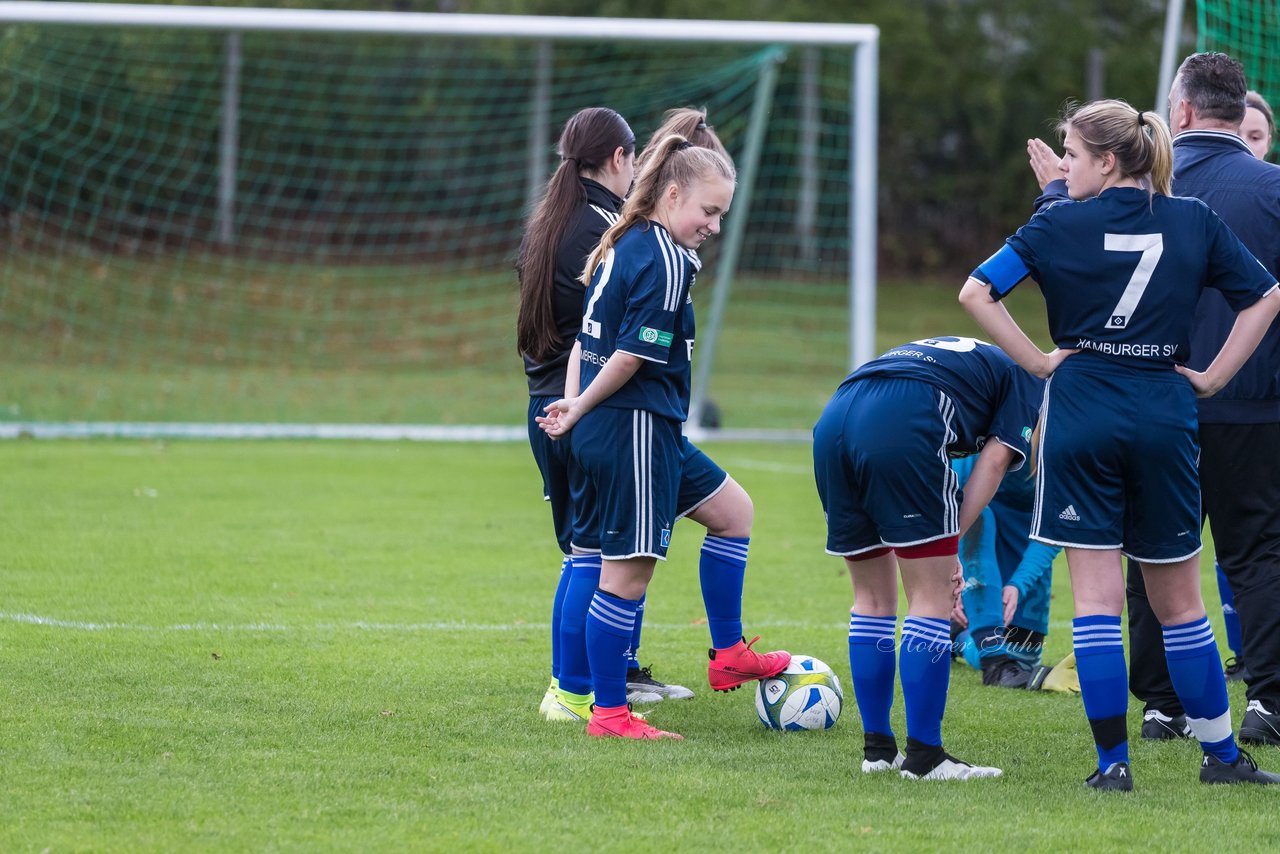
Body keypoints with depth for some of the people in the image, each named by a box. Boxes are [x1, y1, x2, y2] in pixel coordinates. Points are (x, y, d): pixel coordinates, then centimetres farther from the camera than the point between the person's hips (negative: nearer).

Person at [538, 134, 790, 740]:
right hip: (635, 430, -10)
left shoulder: (622, 246, 14)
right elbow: (633, 355, -19)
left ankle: (728, 655, 25)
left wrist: (575, 406, 6)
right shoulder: (665, 262, -16)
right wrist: (578, 413, -9)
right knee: (627, 572, -5)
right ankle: (608, 713, 0)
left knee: (732, 510, 21)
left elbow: (584, 339, 14)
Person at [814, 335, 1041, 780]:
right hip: (900, 426, -7)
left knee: (873, 597, 19)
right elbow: (994, 460, 7)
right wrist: (950, 543, 4)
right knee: (931, 600, 2)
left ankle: (878, 747, 21)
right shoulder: (1023, 376, 23)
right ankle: (923, 755, 1)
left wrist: (939, 553, 25)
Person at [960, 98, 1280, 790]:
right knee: (1177, 597, 13)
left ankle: (1113, 760, -4)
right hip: (1164, 416, 2)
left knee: (1096, 596, 0)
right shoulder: (1194, 222, 4)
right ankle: (1221, 754, 17)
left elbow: (977, 294, -7)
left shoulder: (1061, 226, -3)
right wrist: (1212, 377, 8)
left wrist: (1039, 362, -2)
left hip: (1082, 412, -2)